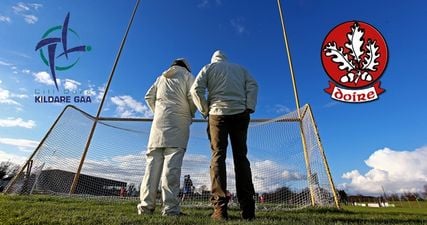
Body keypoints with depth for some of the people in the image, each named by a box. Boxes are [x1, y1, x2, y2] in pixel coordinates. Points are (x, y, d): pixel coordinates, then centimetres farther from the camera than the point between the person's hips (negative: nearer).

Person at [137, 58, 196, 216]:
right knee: (172, 163, -11)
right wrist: (191, 114, 14)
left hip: (159, 121, 4)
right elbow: (193, 97, -1)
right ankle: (170, 207, -13)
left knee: (153, 162, 1)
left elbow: (149, 97, 19)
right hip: (178, 122, -4)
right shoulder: (187, 75, 14)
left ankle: (146, 205, 0)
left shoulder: (161, 77, 26)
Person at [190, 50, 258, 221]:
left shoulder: (208, 67, 18)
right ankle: (248, 209, -3)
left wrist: (205, 110, 5)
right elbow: (252, 86, 8)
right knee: (241, 156, 1)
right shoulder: (240, 68, 26)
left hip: (218, 112, -2)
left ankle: (220, 208, -13)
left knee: (218, 155, -4)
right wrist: (249, 107, 2)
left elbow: (196, 89, 2)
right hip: (240, 113, 2)